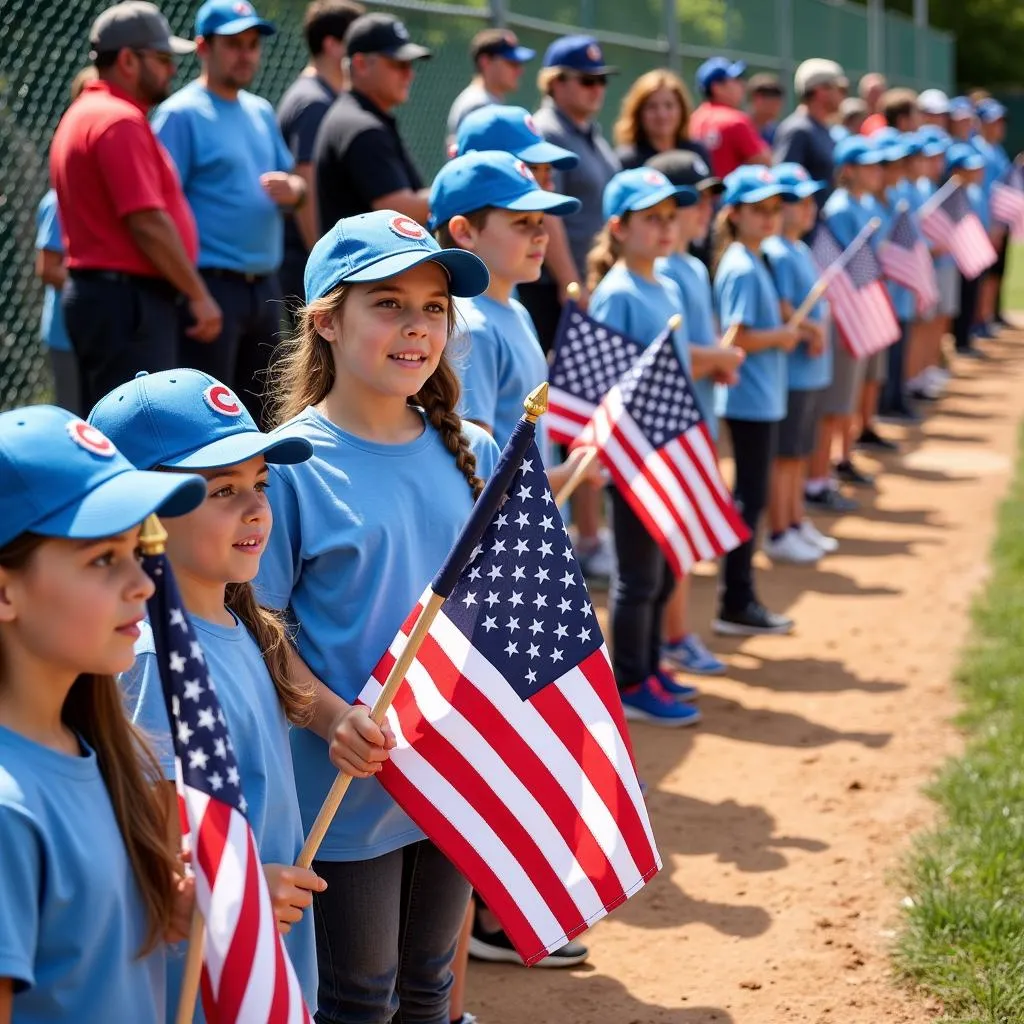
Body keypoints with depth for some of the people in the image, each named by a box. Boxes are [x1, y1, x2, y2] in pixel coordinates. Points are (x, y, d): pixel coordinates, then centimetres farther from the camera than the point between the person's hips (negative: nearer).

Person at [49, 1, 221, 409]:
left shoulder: (81, 116, 19)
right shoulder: (121, 121, -14)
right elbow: (148, 223, -20)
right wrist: (198, 294, -15)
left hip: (93, 293, 11)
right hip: (127, 299, -11)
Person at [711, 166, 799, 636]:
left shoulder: (753, 262, 13)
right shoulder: (742, 269, -16)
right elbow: (737, 338, -22)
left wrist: (783, 331, 3)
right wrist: (781, 336, -10)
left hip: (762, 400, 10)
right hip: (751, 400, -10)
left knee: (752, 499, 14)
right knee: (749, 500, -4)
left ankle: (741, 598, 21)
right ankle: (735, 606, 2)